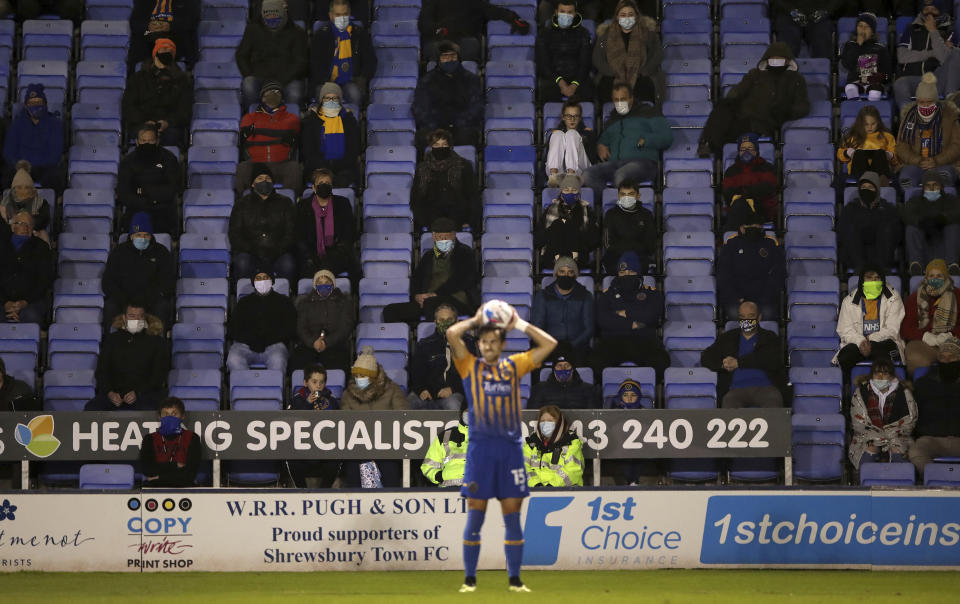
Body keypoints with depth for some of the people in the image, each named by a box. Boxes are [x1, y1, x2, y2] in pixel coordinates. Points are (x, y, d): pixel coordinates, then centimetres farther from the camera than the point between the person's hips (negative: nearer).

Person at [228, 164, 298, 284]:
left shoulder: (284, 203, 13)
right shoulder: (243, 204, 13)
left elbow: (291, 233, 7)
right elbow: (234, 233, 7)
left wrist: (277, 250, -10)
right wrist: (251, 250, -9)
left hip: (277, 254, 0)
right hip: (250, 253, 0)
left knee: (288, 265, -34)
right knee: (242, 264, -35)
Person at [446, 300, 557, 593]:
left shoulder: (514, 366, 12)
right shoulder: (470, 367, 6)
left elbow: (549, 344, 9)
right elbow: (452, 333, -7)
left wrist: (520, 324, 10)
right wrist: (475, 320, 7)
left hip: (511, 448, 2)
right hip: (480, 448, -2)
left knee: (512, 516, 4)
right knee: (475, 515, 0)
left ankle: (515, 580, 9)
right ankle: (469, 579, 7)